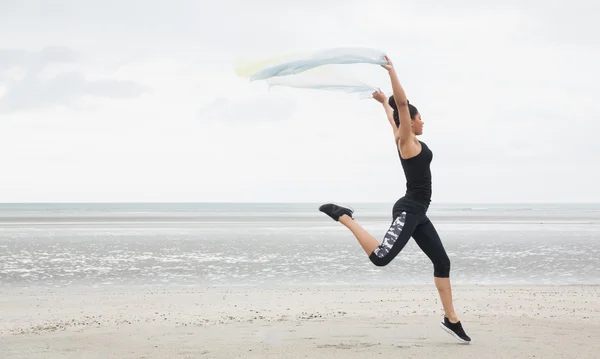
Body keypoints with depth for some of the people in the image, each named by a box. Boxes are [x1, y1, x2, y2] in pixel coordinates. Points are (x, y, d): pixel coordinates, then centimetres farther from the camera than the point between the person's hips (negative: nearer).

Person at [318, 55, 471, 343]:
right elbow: (401, 104, -21)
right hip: (408, 211, -10)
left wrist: (384, 101, 49)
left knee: (442, 262, 11)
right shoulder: (406, 140, -8)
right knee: (380, 257, -27)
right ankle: (344, 217, -13)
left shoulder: (402, 137, 13)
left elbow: (393, 117, 33)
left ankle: (451, 320, 15)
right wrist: (391, 71, -23)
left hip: (416, 213, 10)